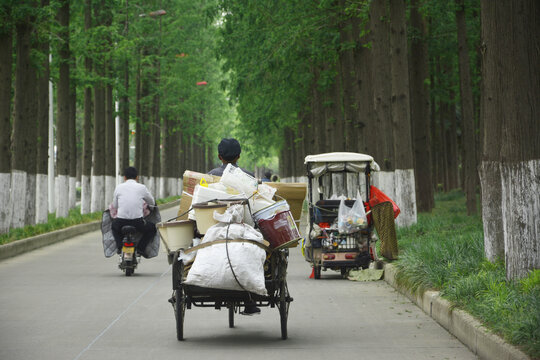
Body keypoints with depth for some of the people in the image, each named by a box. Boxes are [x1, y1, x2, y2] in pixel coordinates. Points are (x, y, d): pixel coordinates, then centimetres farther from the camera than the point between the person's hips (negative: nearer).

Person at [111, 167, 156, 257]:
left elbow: (114, 206, 17)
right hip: (138, 222, -2)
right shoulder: (142, 187, 7)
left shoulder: (119, 187, 9)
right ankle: (140, 248, 8)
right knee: (152, 228, 27)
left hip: (121, 222, 2)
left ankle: (120, 246, 15)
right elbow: (152, 202, 22)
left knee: (114, 225, 37)